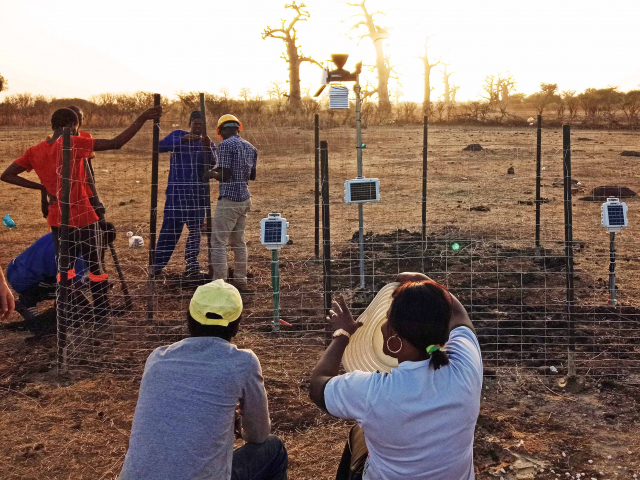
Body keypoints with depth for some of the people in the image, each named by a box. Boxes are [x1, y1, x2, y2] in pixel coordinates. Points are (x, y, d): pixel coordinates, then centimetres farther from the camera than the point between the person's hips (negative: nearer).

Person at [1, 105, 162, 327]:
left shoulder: (35, 151, 2)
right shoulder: (73, 143, -14)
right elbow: (116, 143, -22)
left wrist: (41, 187, 2)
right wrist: (141, 119, -18)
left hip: (57, 219, 5)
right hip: (83, 217, -5)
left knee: (65, 269, 14)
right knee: (96, 267, 8)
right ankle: (102, 316, 15)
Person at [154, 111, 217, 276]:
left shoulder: (208, 144, 10)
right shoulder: (178, 135, 6)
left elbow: (212, 164, -10)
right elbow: (161, 146, -13)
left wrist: (208, 147, -29)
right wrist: (183, 140, -25)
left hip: (198, 192, 2)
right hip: (176, 191, -2)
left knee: (195, 228, 2)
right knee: (171, 226, -3)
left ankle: (192, 263, 9)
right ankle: (158, 264, 4)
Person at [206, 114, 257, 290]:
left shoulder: (225, 145, -12)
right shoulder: (250, 147, 11)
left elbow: (225, 175, -18)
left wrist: (212, 174, 1)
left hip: (229, 200, -8)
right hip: (245, 199, 8)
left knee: (218, 243, -3)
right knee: (239, 241, 16)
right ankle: (240, 280, 21)